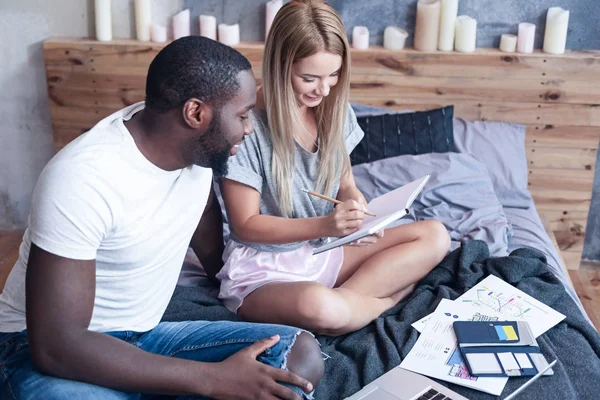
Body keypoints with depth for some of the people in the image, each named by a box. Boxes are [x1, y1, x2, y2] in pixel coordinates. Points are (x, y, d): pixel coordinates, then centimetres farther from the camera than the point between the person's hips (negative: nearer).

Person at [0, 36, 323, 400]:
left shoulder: (195, 146, -6)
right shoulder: (83, 177, -27)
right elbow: (57, 345, -29)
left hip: (145, 335, 6)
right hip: (46, 349, -5)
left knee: (301, 353, -15)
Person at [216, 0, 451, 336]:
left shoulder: (335, 111, 1)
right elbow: (246, 225, -14)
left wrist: (360, 208, -13)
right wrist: (324, 225, -26)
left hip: (326, 252, 7)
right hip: (264, 270, -6)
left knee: (435, 236, -6)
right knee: (318, 305, -40)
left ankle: (346, 295, -16)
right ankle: (391, 294, -9)